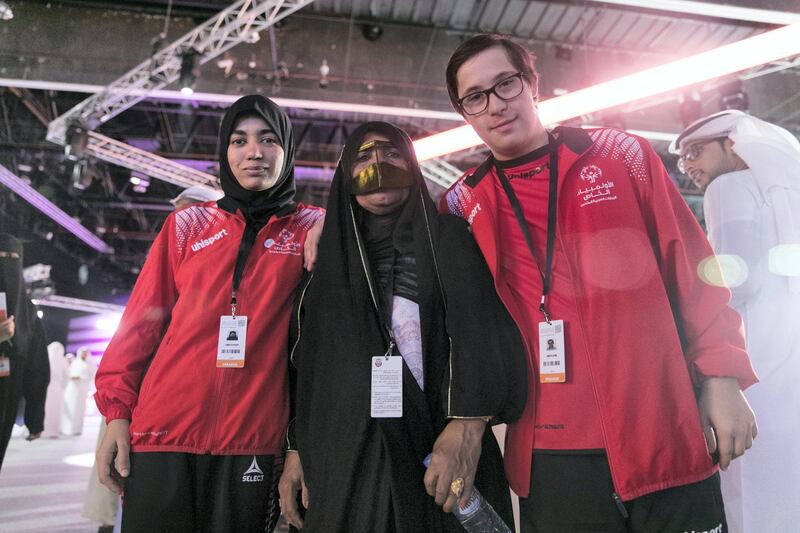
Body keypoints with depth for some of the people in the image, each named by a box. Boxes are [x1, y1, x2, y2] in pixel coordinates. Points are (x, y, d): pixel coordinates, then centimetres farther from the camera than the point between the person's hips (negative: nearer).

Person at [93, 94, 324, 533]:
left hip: (254, 441, -1)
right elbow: (141, 321, 8)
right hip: (163, 432, 1)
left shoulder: (312, 229, 6)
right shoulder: (187, 224, 9)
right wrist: (116, 410, 2)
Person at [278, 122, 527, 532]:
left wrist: (467, 423, -26)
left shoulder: (446, 236, 3)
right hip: (342, 460, 3)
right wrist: (297, 449, 7)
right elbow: (307, 361, 14)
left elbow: (481, 325, -11)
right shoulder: (329, 256, 14)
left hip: (435, 450, -3)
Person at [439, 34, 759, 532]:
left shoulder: (623, 155, 3)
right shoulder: (464, 204, 5)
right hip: (552, 453, 1)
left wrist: (721, 377, -1)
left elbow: (694, 269, 4)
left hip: (665, 435, 0)